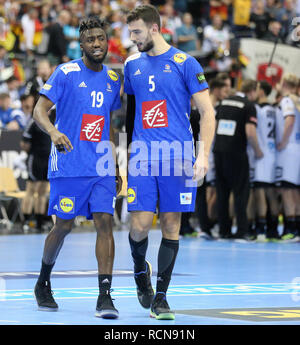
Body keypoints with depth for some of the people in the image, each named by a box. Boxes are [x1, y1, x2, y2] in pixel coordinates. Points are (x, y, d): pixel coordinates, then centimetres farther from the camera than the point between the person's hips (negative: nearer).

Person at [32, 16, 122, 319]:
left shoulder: (112, 80, 12)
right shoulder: (66, 73, -5)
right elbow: (39, 110, -12)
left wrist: (115, 169, 21)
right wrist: (53, 131, -34)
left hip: (101, 168, 4)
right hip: (68, 166, -4)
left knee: (104, 223, -8)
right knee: (63, 226, 4)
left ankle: (105, 296, -10)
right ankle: (43, 283, 28)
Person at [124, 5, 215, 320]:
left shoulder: (184, 63, -1)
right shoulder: (132, 65, 12)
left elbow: (207, 112, -2)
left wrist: (204, 155, -12)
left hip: (177, 157, -2)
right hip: (142, 157, 2)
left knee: (171, 225, 1)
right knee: (140, 225, -6)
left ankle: (160, 298, 8)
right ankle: (140, 270, 25)